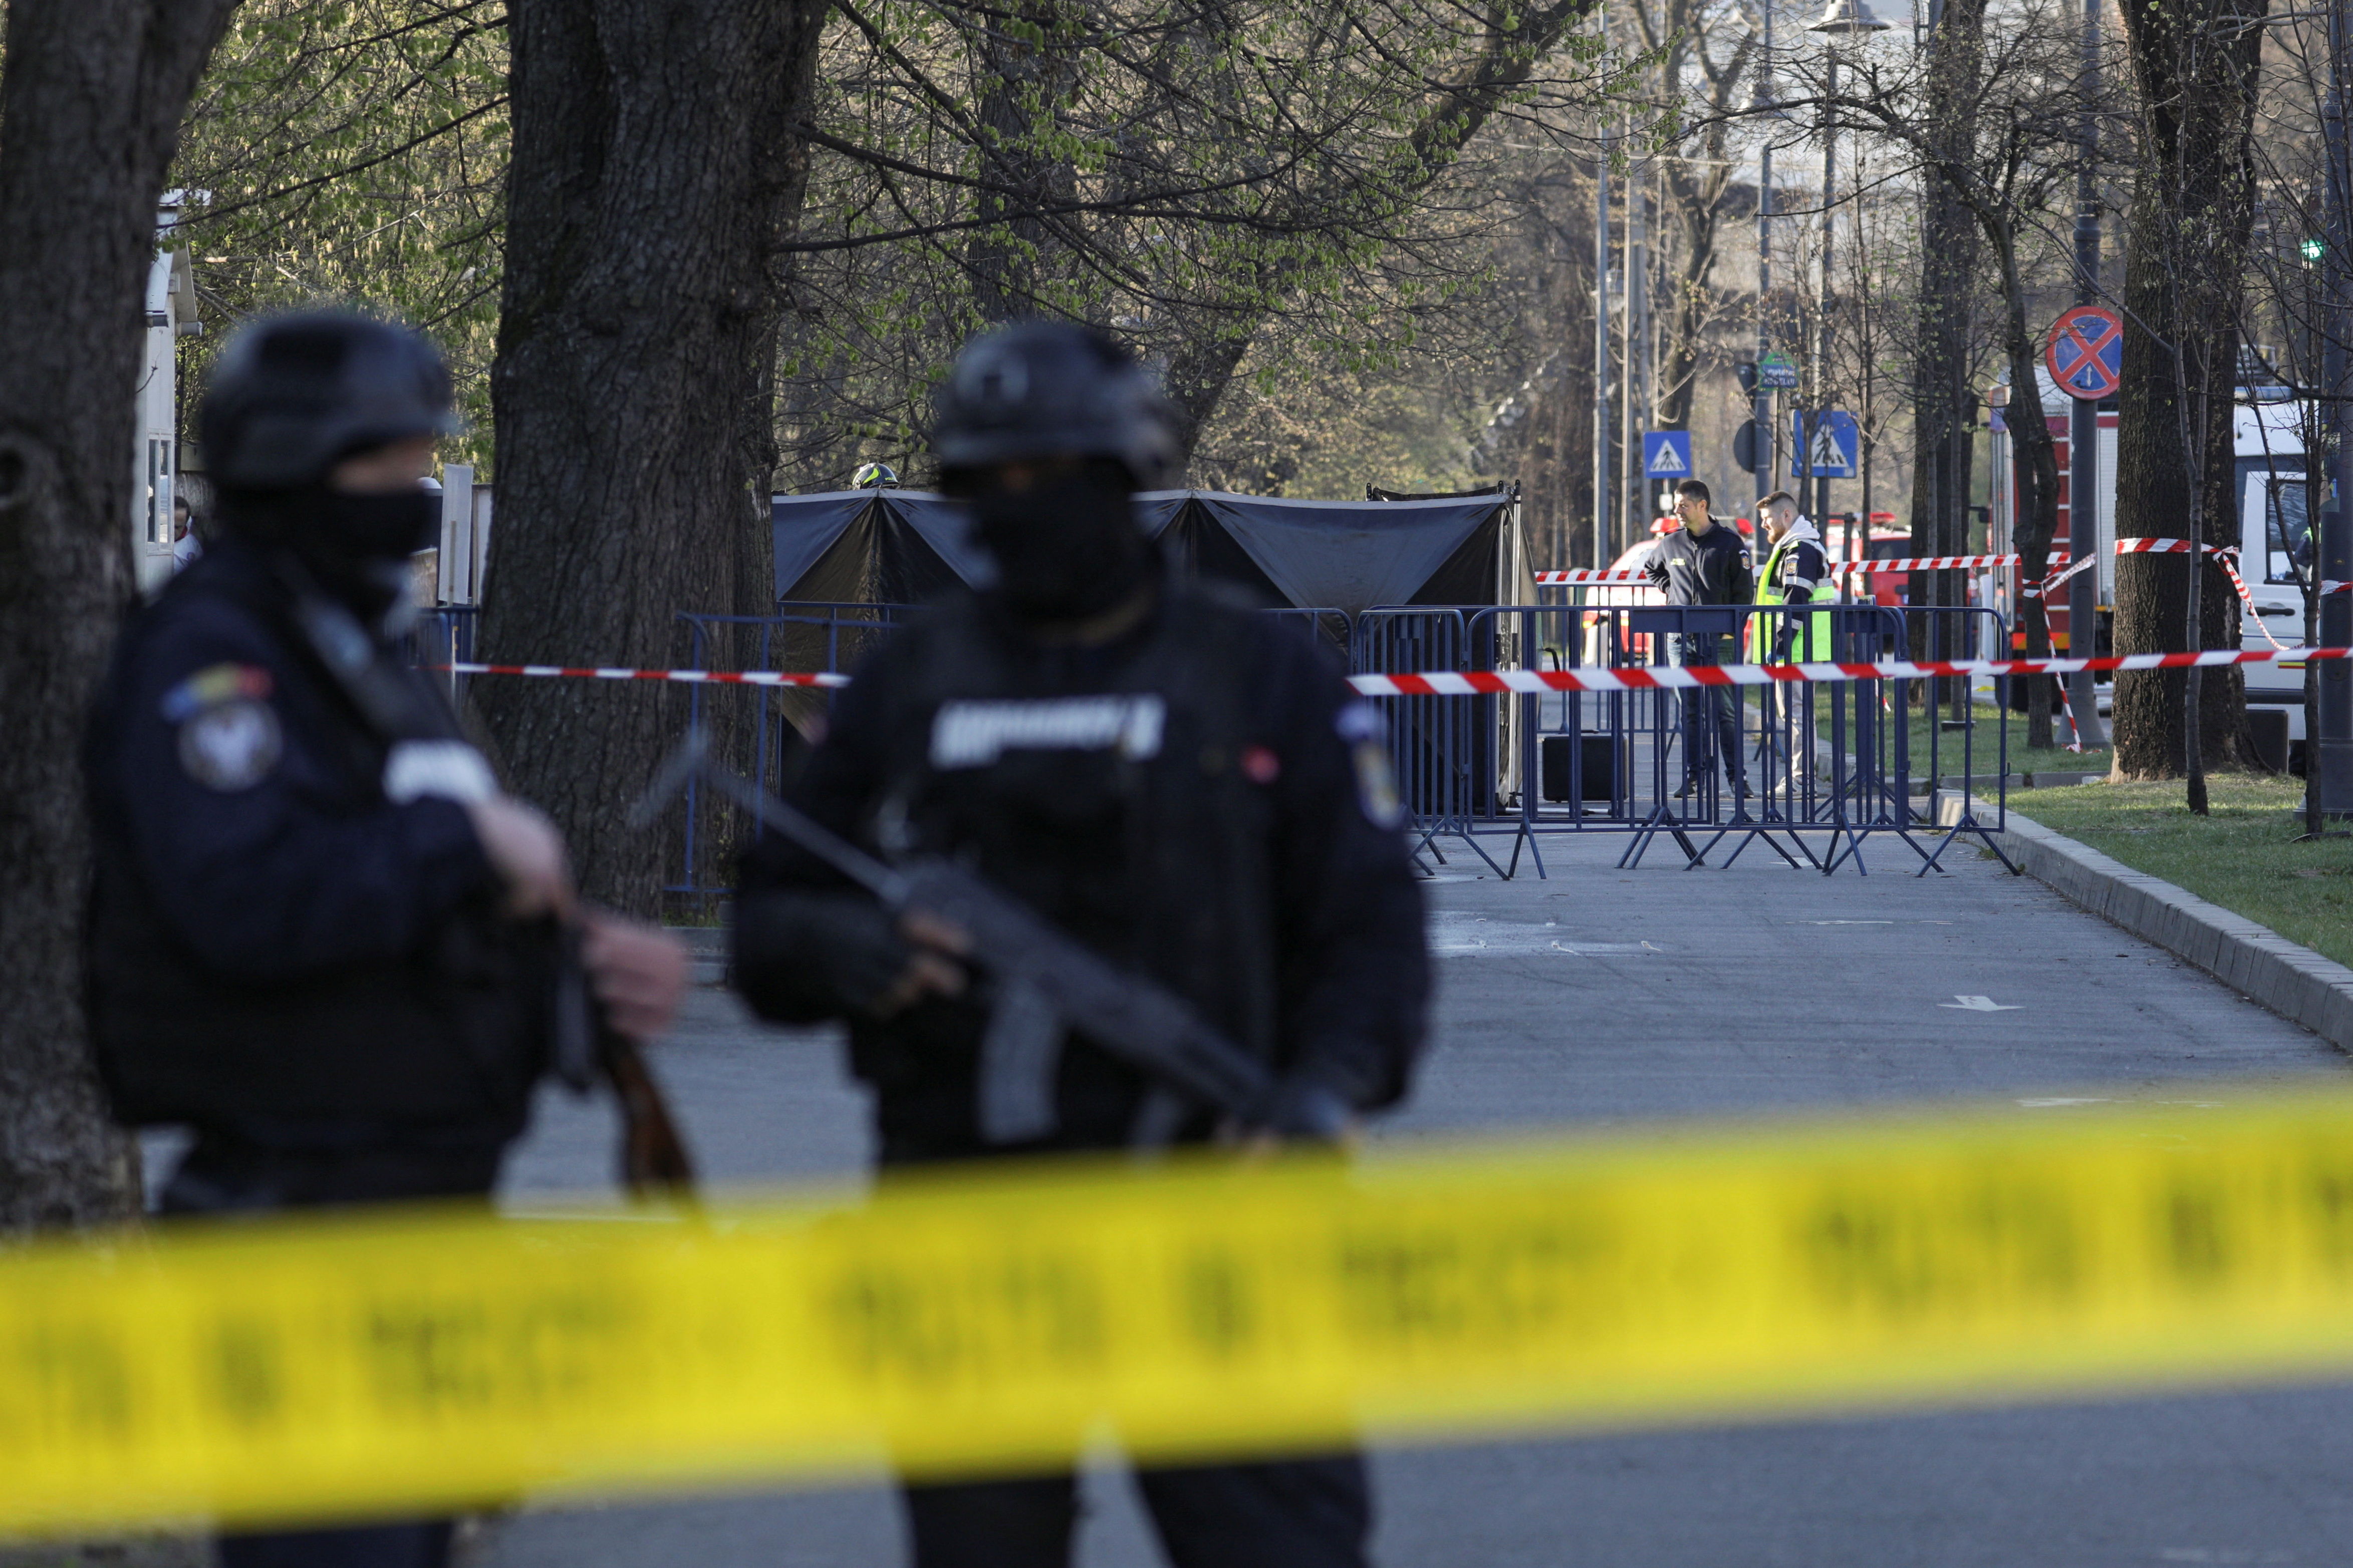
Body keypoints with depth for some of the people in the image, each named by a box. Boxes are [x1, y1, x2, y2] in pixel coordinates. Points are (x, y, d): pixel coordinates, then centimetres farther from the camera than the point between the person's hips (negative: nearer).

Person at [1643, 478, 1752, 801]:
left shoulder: (1729, 543, -1)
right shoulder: (1670, 545, 10)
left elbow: (1743, 591, 0)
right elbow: (1651, 569, 31)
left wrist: (1732, 629, -6)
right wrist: (1669, 589, 12)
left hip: (1718, 639, -4)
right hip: (1681, 639, 4)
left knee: (1726, 710, -4)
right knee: (1690, 712, 4)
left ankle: (1737, 776, -1)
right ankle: (1694, 777, 7)